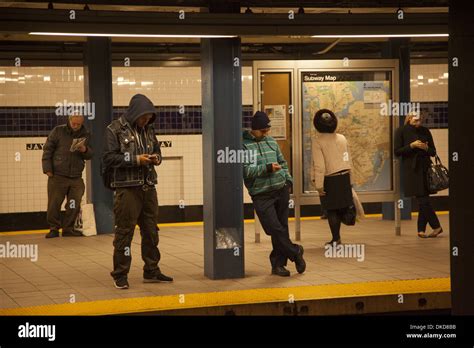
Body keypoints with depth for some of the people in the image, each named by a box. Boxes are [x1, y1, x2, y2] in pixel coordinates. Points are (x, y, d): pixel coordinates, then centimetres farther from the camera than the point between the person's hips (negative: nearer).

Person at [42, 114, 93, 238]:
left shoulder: (85, 135, 7)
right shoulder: (58, 131, -1)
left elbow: (90, 155, 13)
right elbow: (47, 149, 1)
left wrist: (85, 150, -11)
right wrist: (47, 169, -6)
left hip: (76, 177, 3)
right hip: (57, 176, -3)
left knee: (74, 205, 4)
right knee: (54, 204, 0)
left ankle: (68, 228, 18)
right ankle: (53, 228, 12)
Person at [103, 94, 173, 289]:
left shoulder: (148, 129, 13)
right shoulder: (115, 130, -6)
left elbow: (157, 149, 25)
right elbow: (109, 158, -11)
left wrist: (157, 158, 1)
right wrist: (135, 159, -18)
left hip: (148, 187, 7)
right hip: (127, 188, -7)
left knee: (151, 231, 13)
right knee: (124, 231, -4)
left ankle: (151, 271, 24)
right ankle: (120, 275, 5)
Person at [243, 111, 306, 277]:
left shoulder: (271, 141, 15)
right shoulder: (244, 145, -6)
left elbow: (282, 162, 25)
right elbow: (246, 170, -15)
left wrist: (288, 179, 13)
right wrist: (267, 168, -19)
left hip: (281, 190, 6)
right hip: (261, 195, -6)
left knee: (281, 228, 7)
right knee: (275, 229, -10)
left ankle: (278, 263, 16)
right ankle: (295, 252, 9)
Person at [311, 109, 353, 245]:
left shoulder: (317, 141, -13)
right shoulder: (342, 138, 4)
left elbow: (319, 166, -17)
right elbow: (349, 161, 9)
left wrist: (319, 184, -12)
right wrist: (350, 180, 17)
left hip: (329, 180, -5)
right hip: (344, 178, 5)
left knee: (331, 210, 5)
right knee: (341, 208, 12)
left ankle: (336, 238, 6)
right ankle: (336, 237, 19)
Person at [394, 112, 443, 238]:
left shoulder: (425, 131, 9)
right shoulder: (401, 131, 0)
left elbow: (433, 152, 12)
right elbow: (397, 151, -4)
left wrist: (426, 148, -10)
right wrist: (412, 145, -15)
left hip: (424, 168, 2)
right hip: (411, 170, -2)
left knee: (423, 200, -1)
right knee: (423, 200, -7)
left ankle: (421, 230, 7)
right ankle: (436, 226, 1)